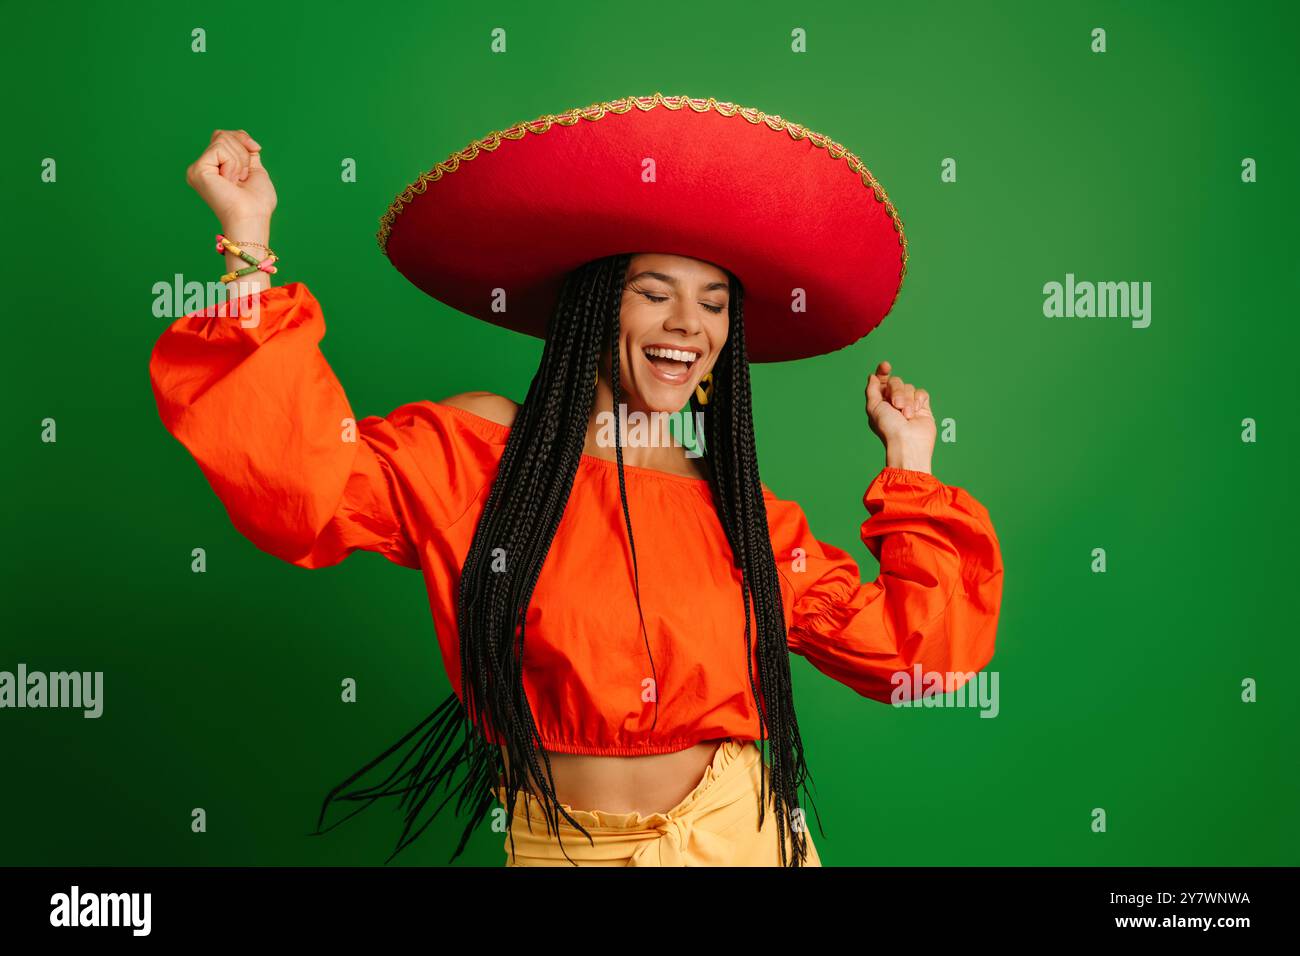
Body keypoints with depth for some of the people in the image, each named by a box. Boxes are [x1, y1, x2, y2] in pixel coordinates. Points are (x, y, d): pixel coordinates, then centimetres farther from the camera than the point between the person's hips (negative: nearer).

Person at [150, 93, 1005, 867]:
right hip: (558, 846, -2)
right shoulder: (475, 452, -8)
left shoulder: (747, 515, 0)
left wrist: (912, 474, 2)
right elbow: (300, 481, -23)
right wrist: (251, 247, -25)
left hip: (741, 838, 3)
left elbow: (910, 650, 2)